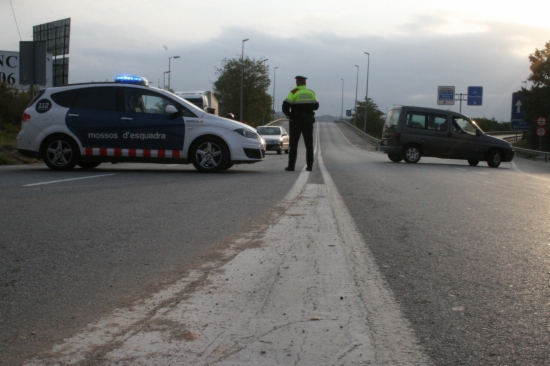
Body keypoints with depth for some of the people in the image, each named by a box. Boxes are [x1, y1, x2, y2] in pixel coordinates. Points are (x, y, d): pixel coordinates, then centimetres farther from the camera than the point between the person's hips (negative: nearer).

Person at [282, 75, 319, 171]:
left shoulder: (294, 92, -9)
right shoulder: (311, 93, 5)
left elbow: (285, 106, -16)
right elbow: (316, 106, 15)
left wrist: (288, 115, 1)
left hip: (296, 121, -3)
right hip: (308, 121, 3)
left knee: (293, 144, 2)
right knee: (309, 144, 8)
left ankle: (291, 166, 0)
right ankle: (309, 166, 6)